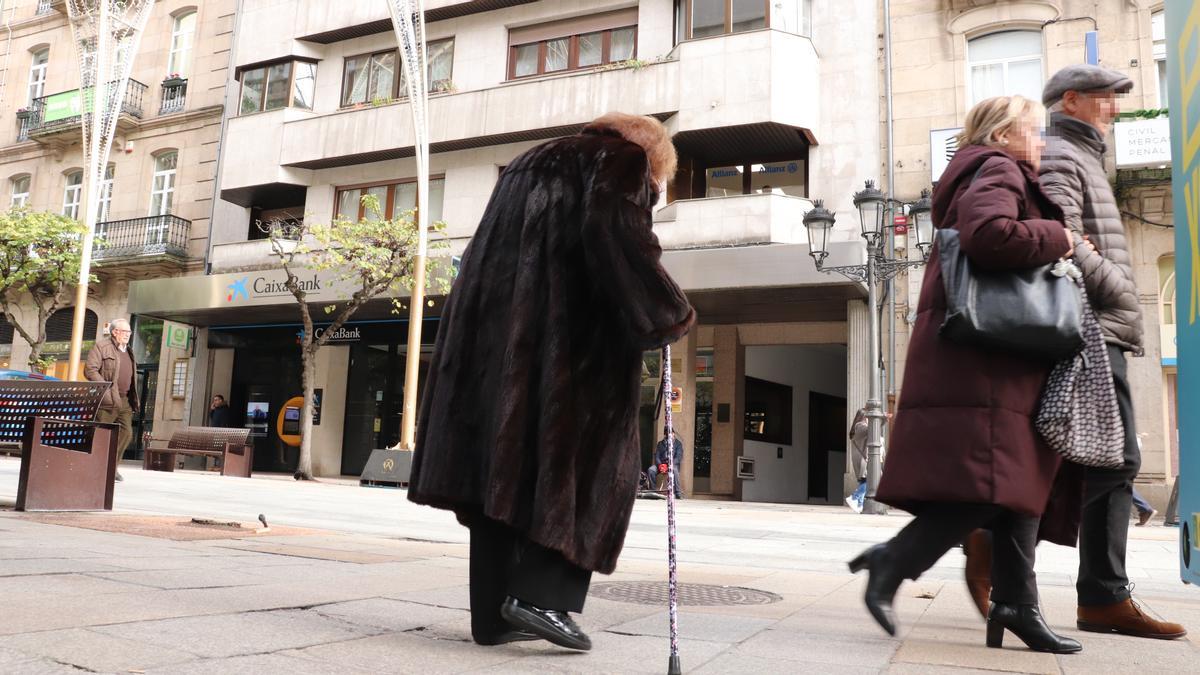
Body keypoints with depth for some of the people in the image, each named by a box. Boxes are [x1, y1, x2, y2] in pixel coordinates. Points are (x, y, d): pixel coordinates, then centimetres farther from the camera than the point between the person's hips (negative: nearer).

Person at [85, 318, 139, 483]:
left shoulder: (128, 351, 21)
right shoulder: (101, 346, -2)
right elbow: (89, 370, -12)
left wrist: (133, 398, 17)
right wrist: (105, 389, -19)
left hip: (125, 401, 7)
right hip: (107, 401, -7)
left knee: (126, 433, 0)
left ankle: (112, 467, 11)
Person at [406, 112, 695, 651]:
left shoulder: (531, 163, 30)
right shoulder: (623, 160, 8)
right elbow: (621, 239, -11)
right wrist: (671, 314, -2)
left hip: (494, 329, 7)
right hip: (568, 336, -7)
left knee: (500, 466, 6)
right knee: (587, 461, 0)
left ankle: (491, 613, 6)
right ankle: (538, 593, -11)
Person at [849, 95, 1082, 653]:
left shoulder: (1001, 175, 28)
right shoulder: (998, 170, -5)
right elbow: (988, 234, -26)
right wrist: (1056, 237, -11)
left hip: (1003, 362, 11)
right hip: (981, 363, -11)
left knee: (1015, 484, 8)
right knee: (985, 489, -13)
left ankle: (1016, 605, 12)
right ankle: (890, 565, -8)